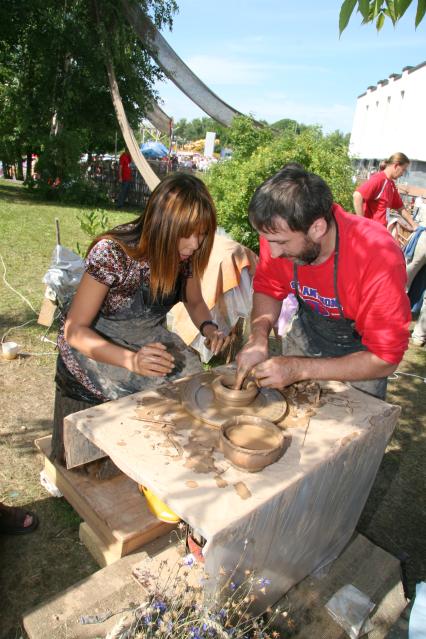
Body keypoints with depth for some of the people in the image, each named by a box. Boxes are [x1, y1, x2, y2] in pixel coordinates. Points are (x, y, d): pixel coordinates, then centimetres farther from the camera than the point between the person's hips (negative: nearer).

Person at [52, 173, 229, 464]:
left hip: (148, 340, 6)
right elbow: (75, 330, -25)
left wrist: (209, 329, -17)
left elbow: (195, 302, 6)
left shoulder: (185, 253, -13)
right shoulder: (113, 253, -30)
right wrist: (131, 360, -41)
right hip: (93, 349, -5)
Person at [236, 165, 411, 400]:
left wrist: (300, 369, -34)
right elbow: (267, 290, -6)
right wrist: (258, 339, -25)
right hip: (305, 334, 4)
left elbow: (385, 359, -28)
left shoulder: (379, 259, -36)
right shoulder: (278, 232, -24)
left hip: (361, 355, -3)